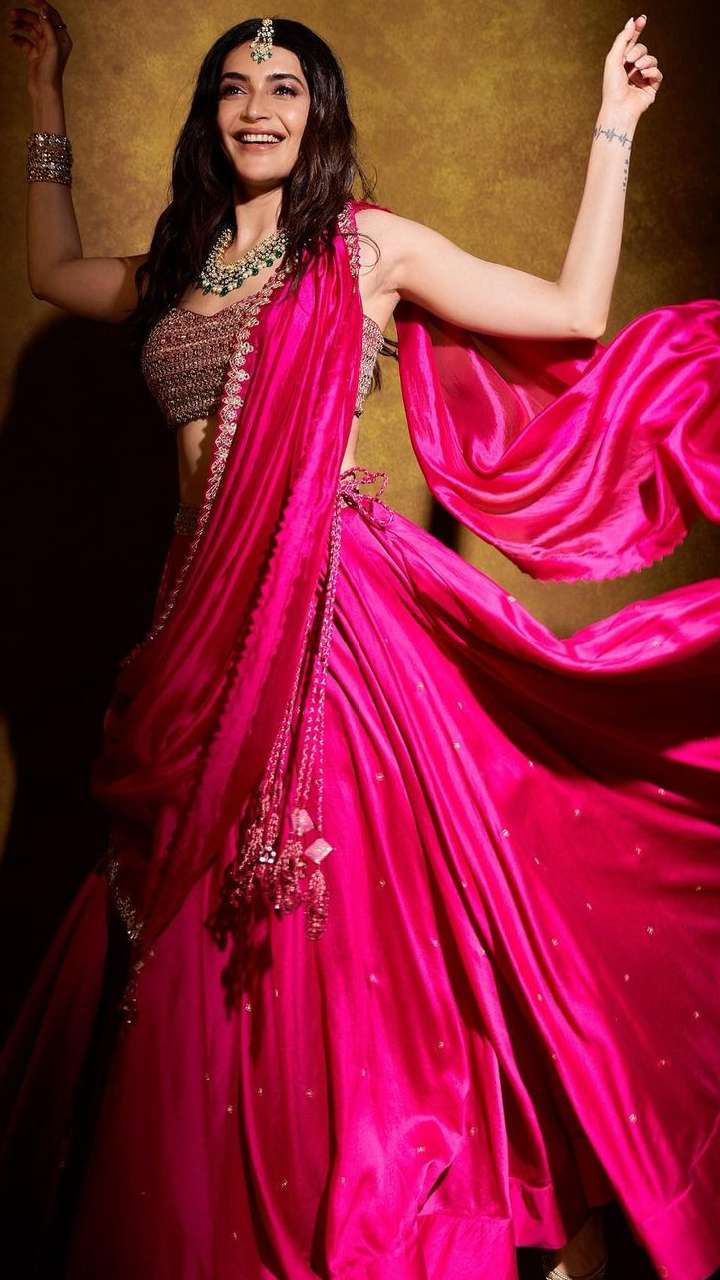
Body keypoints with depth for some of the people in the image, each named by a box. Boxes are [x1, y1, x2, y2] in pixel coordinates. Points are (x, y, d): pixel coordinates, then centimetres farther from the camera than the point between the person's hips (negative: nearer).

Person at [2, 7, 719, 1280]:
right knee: (212, 937, 9)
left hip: (340, 607, -5)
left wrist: (613, 127, 5)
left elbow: (576, 315, 3)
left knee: (356, 917, -4)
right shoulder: (179, 272, 18)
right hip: (209, 624, 5)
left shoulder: (369, 246, 5)